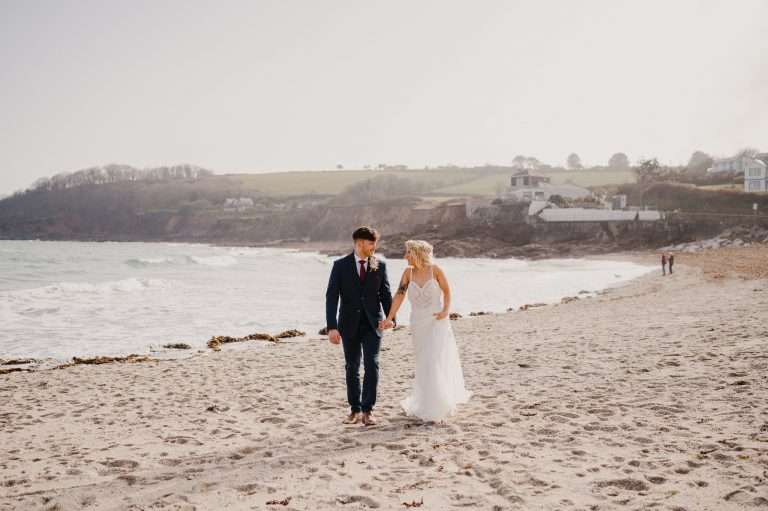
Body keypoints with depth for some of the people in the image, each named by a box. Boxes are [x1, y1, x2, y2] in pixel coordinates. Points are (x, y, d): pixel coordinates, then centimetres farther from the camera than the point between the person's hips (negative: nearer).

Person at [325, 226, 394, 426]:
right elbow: (331, 297, -6)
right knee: (352, 367, 9)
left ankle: (367, 410, 0)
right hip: (349, 324, 0)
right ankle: (355, 410, 20)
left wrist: (391, 318, -6)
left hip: (372, 324, 0)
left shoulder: (380, 265, 2)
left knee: (372, 365, -9)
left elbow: (385, 294, 6)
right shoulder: (340, 265, -3)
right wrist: (332, 327, -14)